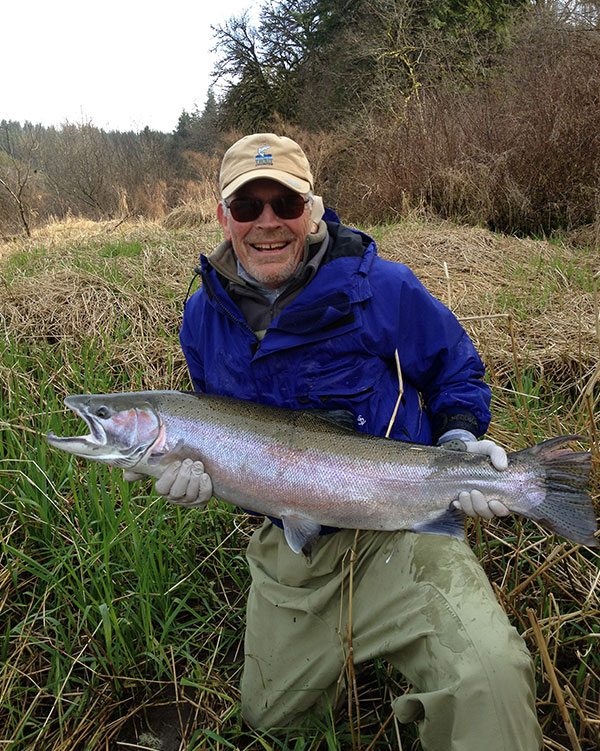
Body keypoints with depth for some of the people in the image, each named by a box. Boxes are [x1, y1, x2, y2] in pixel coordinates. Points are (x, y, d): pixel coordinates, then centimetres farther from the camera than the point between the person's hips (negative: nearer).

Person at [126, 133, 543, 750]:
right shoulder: (203, 315, 0)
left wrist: (459, 441, -17)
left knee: (489, 678, -33)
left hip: (399, 530, -4)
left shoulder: (383, 288, -13)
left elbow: (457, 375, 2)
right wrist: (205, 463, -6)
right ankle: (343, 642, 48)